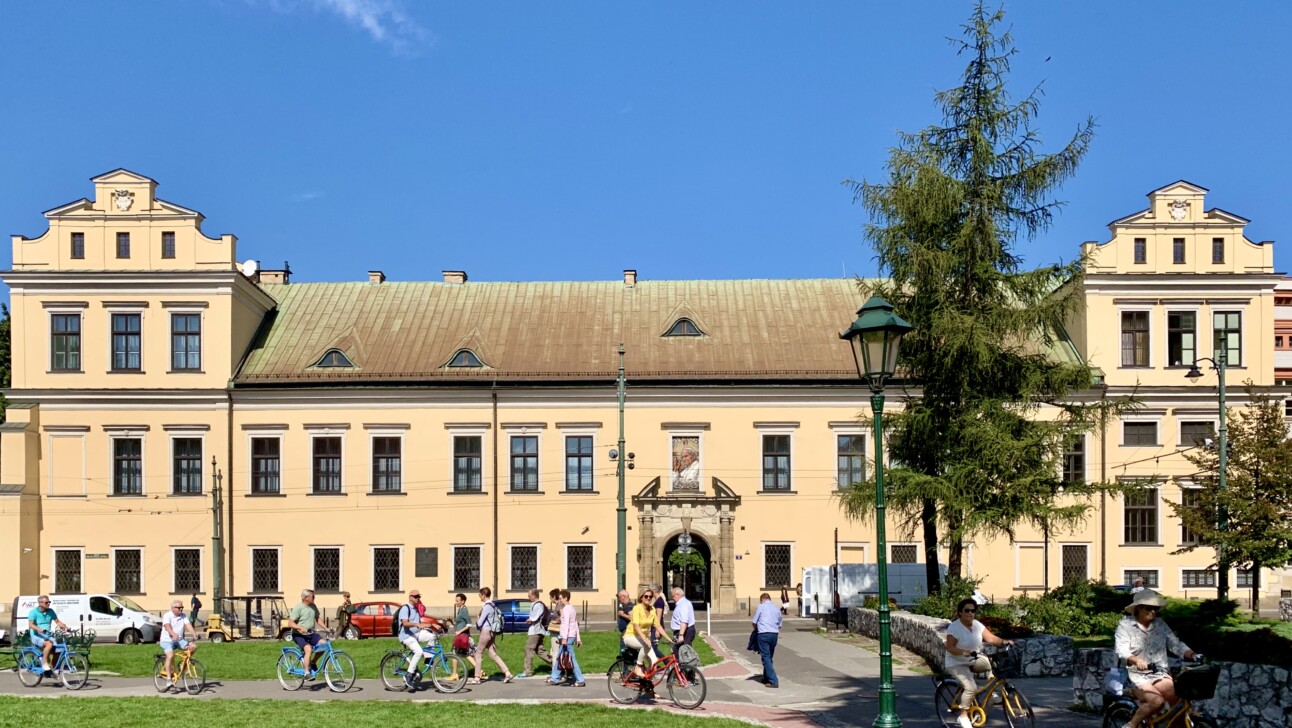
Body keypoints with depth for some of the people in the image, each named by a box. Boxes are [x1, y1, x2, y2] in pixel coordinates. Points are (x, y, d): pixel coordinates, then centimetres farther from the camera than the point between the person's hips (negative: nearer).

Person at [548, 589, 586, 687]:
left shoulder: (566, 608, -11)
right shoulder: (572, 608, 18)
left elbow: (566, 624, -20)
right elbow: (576, 624, 19)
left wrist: (564, 638, -25)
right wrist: (578, 638, 21)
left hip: (568, 636, -10)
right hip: (573, 635, 10)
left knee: (571, 658, -8)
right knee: (559, 657, 16)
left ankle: (580, 680, -9)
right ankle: (555, 678, 21)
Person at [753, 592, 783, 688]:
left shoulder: (761, 607, 0)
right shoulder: (776, 608, 15)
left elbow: (754, 622, 4)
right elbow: (779, 624, 19)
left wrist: (756, 629, 23)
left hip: (764, 634, -6)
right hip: (775, 634, 6)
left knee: (766, 657, -5)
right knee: (769, 657, 19)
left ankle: (774, 681, -14)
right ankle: (766, 678, 29)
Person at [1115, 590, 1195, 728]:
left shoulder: (1160, 625, 11)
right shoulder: (1125, 625, -5)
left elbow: (1175, 644, 4)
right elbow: (1122, 651, -19)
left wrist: (1192, 655, -15)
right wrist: (1136, 660, -39)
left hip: (1159, 674, 5)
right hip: (1137, 676, -4)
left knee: (1180, 698, -23)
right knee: (1157, 700, -29)